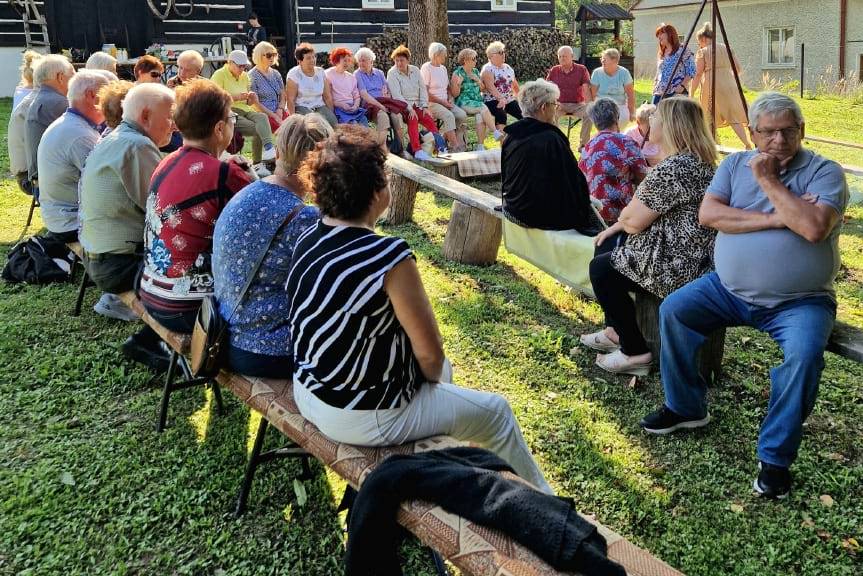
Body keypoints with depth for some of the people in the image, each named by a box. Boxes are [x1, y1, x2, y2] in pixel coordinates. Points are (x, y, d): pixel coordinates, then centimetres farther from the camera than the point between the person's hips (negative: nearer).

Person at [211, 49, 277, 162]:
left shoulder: (244, 76, 21)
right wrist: (236, 97, -20)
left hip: (244, 110, 5)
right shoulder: (219, 75, 1)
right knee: (259, 129, -28)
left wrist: (252, 99, 0)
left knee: (262, 117, -30)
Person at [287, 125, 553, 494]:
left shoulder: (307, 241, -4)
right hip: (363, 418, -8)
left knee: (440, 371, 31)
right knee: (495, 411, 12)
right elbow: (430, 354, -20)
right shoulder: (390, 258, -28)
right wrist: (435, 375, 5)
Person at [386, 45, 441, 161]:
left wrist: (424, 106, -1)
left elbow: (423, 89, 12)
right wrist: (409, 109, -20)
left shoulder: (415, 70, 13)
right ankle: (417, 150, -39)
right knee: (413, 119, -33)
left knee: (430, 120, -20)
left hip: (416, 105, 5)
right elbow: (396, 95, -12)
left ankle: (439, 147, -20)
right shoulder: (392, 73, -3)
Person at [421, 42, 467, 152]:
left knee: (462, 115, -18)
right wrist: (442, 102, -13)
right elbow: (425, 93, -12)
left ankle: (445, 139, -9)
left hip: (445, 102, 7)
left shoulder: (443, 68, 18)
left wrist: (448, 101, 4)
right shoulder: (426, 68, -5)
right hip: (431, 103, -7)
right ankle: (455, 146, -32)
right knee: (449, 116, -33)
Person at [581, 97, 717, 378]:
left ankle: (635, 352, 11)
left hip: (676, 265, -11)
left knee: (601, 268, 4)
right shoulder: (698, 160, 10)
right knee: (607, 249, 21)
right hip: (694, 256, 11)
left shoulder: (674, 168, -24)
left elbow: (634, 221, -19)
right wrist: (617, 225, 10)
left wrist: (623, 218, 3)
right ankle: (616, 331, 31)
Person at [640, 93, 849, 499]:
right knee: (672, 311, -10)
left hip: (799, 301, -4)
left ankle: (775, 457, -13)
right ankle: (685, 407, 9)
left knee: (804, 355, -30)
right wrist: (775, 219, -17)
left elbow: (815, 228, -24)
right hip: (729, 289, 4)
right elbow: (707, 214, -10)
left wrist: (768, 180, -18)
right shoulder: (735, 164, 6)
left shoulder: (824, 172, -5)